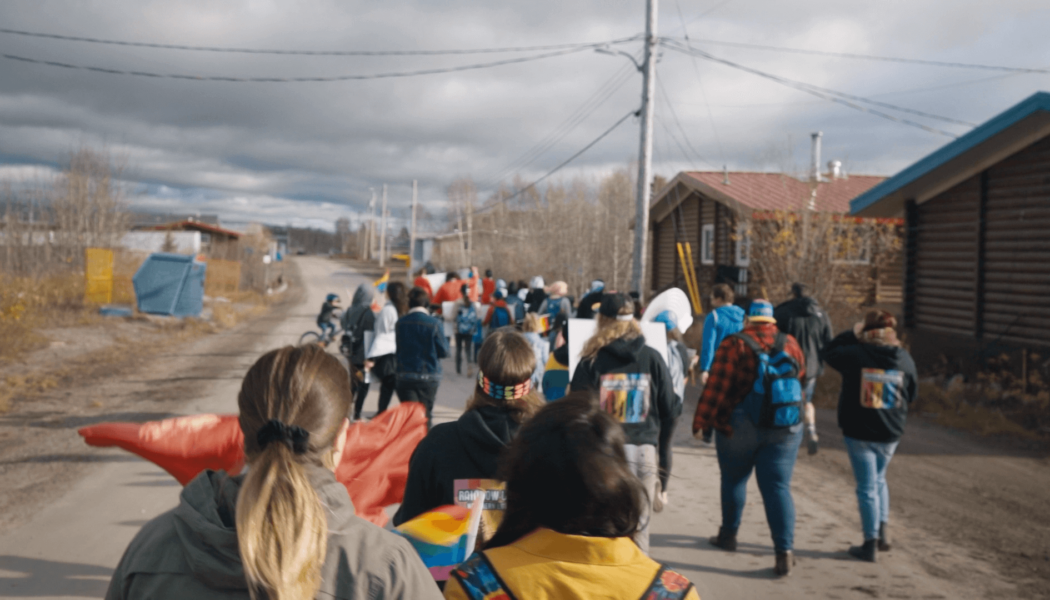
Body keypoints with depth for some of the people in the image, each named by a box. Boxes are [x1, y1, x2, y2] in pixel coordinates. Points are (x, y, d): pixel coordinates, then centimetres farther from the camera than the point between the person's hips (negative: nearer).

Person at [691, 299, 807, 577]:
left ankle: (728, 534, 30)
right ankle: (785, 551, -6)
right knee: (778, 486, 2)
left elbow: (717, 387, -13)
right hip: (785, 429, 2)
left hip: (738, 426, -2)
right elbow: (801, 377, 13)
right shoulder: (790, 344, 1)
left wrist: (702, 420, -8)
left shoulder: (734, 345, -10)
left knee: (733, 479, 17)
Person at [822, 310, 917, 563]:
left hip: (859, 432, -3)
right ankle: (883, 530, 16)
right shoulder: (904, 358, -5)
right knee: (879, 480, 24)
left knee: (867, 487, 4)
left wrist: (852, 333, 8)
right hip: (890, 433, 3)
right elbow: (912, 394, 7)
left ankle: (871, 544, 8)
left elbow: (828, 352, 4)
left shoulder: (855, 354, -15)